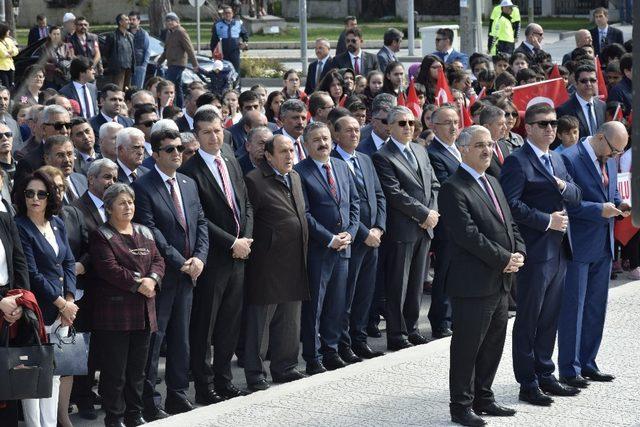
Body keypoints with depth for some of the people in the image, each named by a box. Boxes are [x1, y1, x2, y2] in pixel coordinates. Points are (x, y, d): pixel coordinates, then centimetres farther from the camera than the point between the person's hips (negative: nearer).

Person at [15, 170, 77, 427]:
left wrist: (69, 300, -1)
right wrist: (61, 304, -10)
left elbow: (69, 262, 12)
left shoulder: (57, 224, 11)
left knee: (55, 373, 8)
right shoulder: (20, 228, -10)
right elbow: (32, 275, -13)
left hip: (62, 308, 7)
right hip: (38, 311, -7)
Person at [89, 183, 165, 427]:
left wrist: (152, 279, -11)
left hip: (143, 312, 6)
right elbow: (109, 268, -14)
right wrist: (137, 284, -16)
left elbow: (158, 260, 9)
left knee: (138, 368, 11)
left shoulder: (144, 233, 16)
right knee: (114, 369, -2)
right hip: (114, 312, -6)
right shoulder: (101, 236, -4)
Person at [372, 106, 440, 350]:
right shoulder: (383, 157, -9)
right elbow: (395, 194, -16)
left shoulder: (421, 151, 15)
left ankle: (412, 328, 21)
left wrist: (432, 213, -2)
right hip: (401, 229, -7)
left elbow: (434, 185, 15)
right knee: (397, 285, 0)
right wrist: (424, 214, -15)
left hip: (424, 229, 7)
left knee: (416, 283, 13)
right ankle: (396, 335, 5)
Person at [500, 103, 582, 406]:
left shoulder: (557, 159, 17)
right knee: (528, 320, 0)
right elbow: (511, 204, -19)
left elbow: (576, 197, 16)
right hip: (534, 252, -8)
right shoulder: (518, 161, -10)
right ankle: (528, 384, 6)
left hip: (558, 252, 8)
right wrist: (547, 220, -17)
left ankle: (545, 375, 24)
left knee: (550, 318, 14)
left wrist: (564, 186, -6)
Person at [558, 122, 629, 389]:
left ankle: (587, 364, 24)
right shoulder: (569, 159, -15)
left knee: (596, 308, 14)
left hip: (603, 246, 8)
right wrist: (600, 210, -23)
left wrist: (619, 205, 1)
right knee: (573, 309, -1)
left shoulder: (610, 161, 11)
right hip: (579, 246, -8)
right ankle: (569, 370, 5)